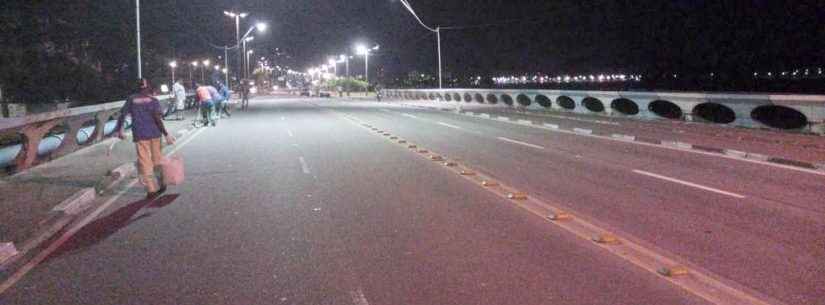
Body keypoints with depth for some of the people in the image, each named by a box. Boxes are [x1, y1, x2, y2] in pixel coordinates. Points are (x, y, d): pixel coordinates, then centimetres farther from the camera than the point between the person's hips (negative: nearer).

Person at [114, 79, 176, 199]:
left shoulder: (131, 99, 5)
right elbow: (158, 119, -12)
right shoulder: (154, 101, 0)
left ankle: (151, 190, 3)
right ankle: (162, 184, 23)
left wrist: (119, 130, 14)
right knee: (157, 159, 15)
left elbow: (122, 115, 2)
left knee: (145, 162, 4)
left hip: (140, 136, 0)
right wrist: (166, 134, -13)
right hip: (155, 133, 0)